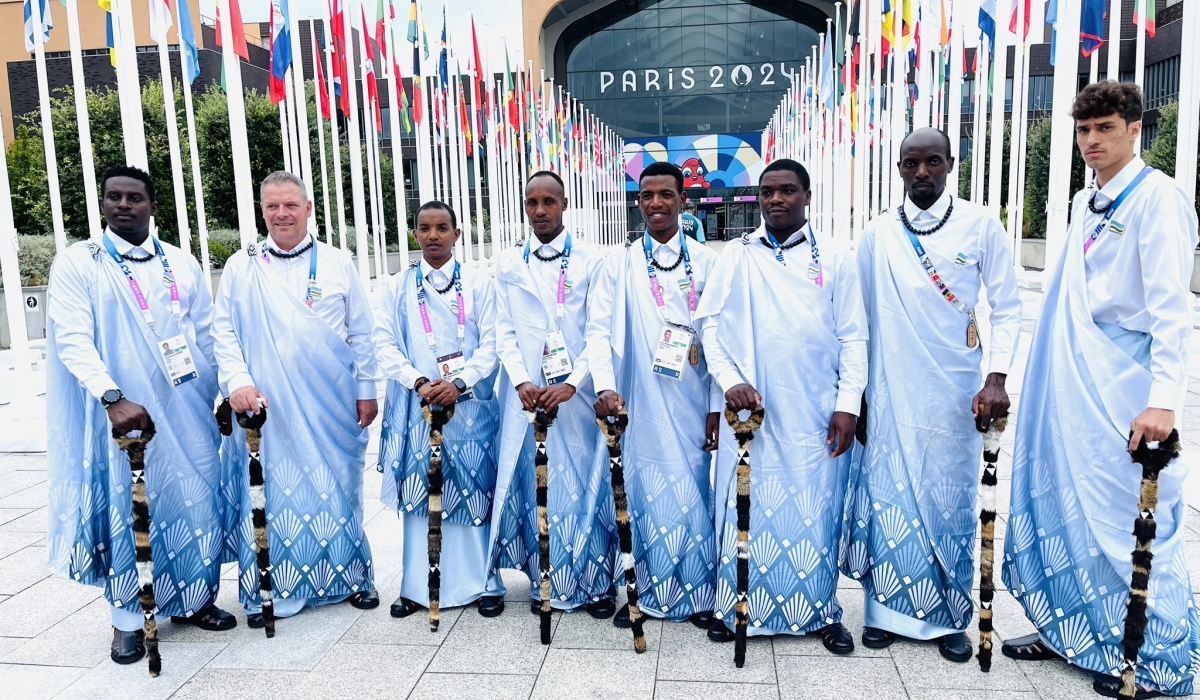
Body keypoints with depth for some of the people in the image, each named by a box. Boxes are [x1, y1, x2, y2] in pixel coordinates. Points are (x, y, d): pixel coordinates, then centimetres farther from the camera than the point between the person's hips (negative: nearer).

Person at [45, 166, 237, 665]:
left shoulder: (182, 264, 10)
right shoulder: (77, 263, 0)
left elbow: (208, 337, 13)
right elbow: (73, 341, -11)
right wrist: (113, 398, -24)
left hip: (186, 412, 3)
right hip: (121, 413, -3)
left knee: (195, 502, 8)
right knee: (122, 508, 4)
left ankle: (193, 600, 26)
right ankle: (126, 619, 19)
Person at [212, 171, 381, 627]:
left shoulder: (337, 264, 6)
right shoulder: (240, 267, 6)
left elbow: (360, 334, 6)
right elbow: (223, 332, 5)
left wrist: (367, 389, 3)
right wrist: (238, 381, -10)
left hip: (331, 407, 0)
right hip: (267, 409, 0)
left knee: (338, 489, 7)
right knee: (271, 493, 3)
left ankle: (350, 578, 22)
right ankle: (267, 592, 17)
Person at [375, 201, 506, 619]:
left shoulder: (478, 282, 5)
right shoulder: (398, 287, 9)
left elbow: (491, 342, -1)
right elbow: (385, 344, 2)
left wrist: (459, 383, -15)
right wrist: (419, 382, -14)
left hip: (470, 403, -1)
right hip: (417, 405, 2)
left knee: (474, 492, 3)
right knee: (419, 491, 4)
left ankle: (483, 583, 14)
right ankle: (418, 587, 15)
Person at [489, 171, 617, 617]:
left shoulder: (591, 261, 2)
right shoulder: (507, 264, 9)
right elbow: (504, 331, 4)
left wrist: (571, 383, -16)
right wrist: (521, 382, -11)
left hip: (578, 395, -2)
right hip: (526, 396, 2)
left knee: (585, 482, 2)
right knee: (533, 483, 5)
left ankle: (595, 584, 16)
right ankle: (545, 582, 19)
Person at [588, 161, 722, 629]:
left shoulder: (706, 263, 5)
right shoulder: (618, 263, 5)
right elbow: (598, 330, -2)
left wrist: (717, 407, -2)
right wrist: (604, 385, -18)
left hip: (693, 409, 0)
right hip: (641, 409, 0)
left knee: (697, 497, 5)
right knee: (647, 499, 5)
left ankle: (699, 595, 22)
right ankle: (650, 593, 22)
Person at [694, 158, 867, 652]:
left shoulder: (835, 257, 5)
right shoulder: (737, 256, 6)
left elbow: (853, 337, 3)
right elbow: (709, 324, 3)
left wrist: (848, 404, -4)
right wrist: (730, 380, -10)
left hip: (816, 416, 0)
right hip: (750, 408, 1)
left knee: (817, 511, 5)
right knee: (746, 507, 5)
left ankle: (822, 610, 22)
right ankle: (736, 606, 20)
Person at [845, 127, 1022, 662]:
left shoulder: (980, 226, 0)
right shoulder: (878, 235, 4)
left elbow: (1006, 307, 1)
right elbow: (860, 317, 8)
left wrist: (996, 378, -11)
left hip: (955, 393, -1)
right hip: (890, 395, 1)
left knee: (951, 502, 6)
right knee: (888, 498, 4)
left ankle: (950, 617, 22)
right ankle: (887, 610, 20)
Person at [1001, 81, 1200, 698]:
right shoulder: (1085, 204, 14)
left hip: (1123, 391, -8)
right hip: (1072, 387, 8)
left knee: (1134, 520, 0)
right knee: (1069, 507, 14)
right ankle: (1071, 630, 29)